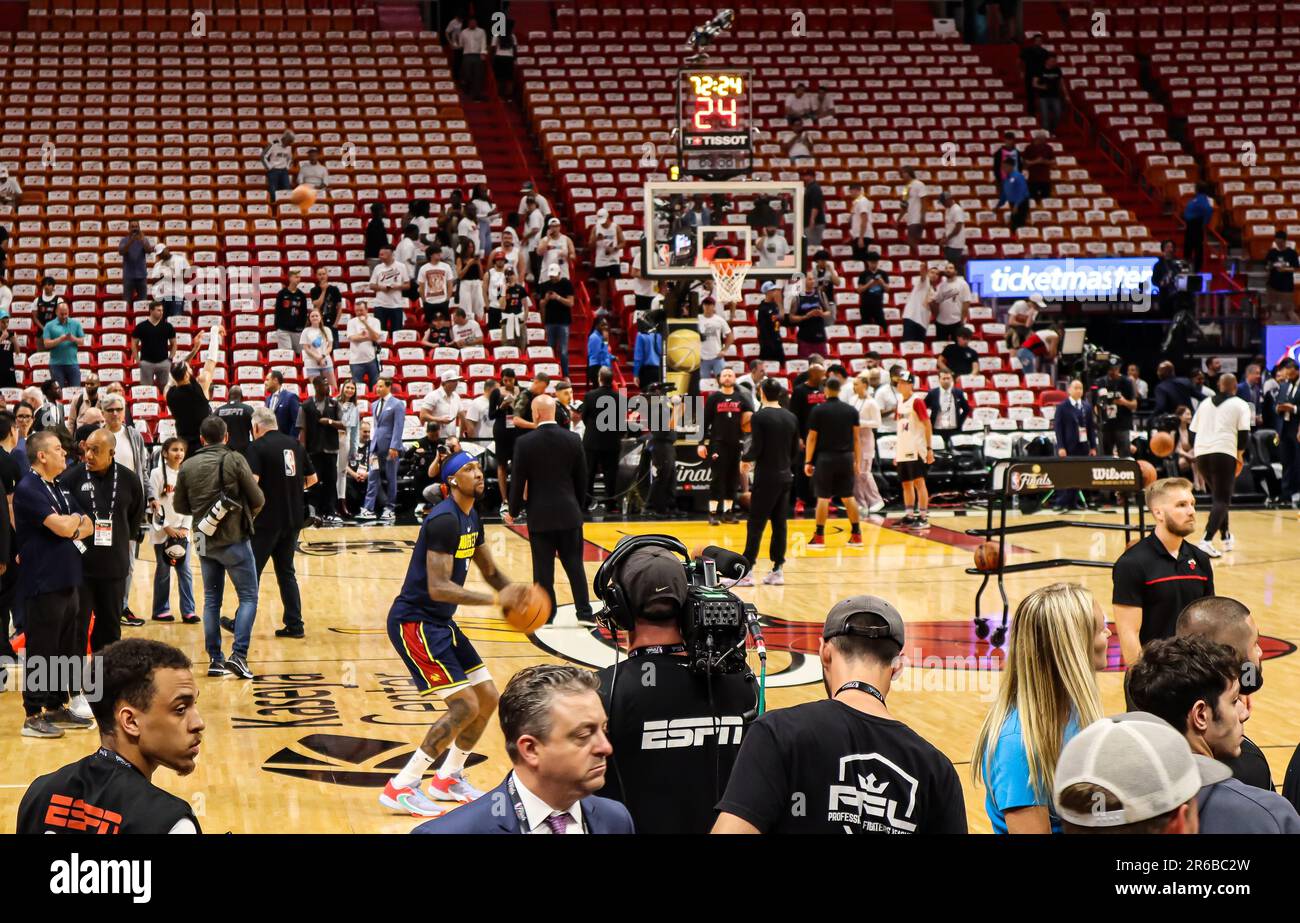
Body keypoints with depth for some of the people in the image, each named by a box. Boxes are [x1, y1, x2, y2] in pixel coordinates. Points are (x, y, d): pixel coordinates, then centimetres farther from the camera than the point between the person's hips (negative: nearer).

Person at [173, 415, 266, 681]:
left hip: (204, 541, 4)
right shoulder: (234, 460, -8)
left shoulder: (188, 466, 2)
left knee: (211, 599, 13)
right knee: (248, 596, 3)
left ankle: (215, 659, 11)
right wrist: (247, 516, 14)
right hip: (234, 539, -4)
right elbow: (257, 499, -7)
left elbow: (179, 506, 8)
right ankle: (238, 654, -10)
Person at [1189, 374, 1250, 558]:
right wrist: (1240, 455, 8)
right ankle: (1207, 541, -23)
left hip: (1201, 453, 5)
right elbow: (1244, 434, -4)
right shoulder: (1240, 405, 7)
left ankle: (1226, 537, 29)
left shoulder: (1205, 403, 20)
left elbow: (1193, 432, 18)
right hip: (1224, 453, -5)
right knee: (1221, 499, -5)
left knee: (1219, 495, 23)